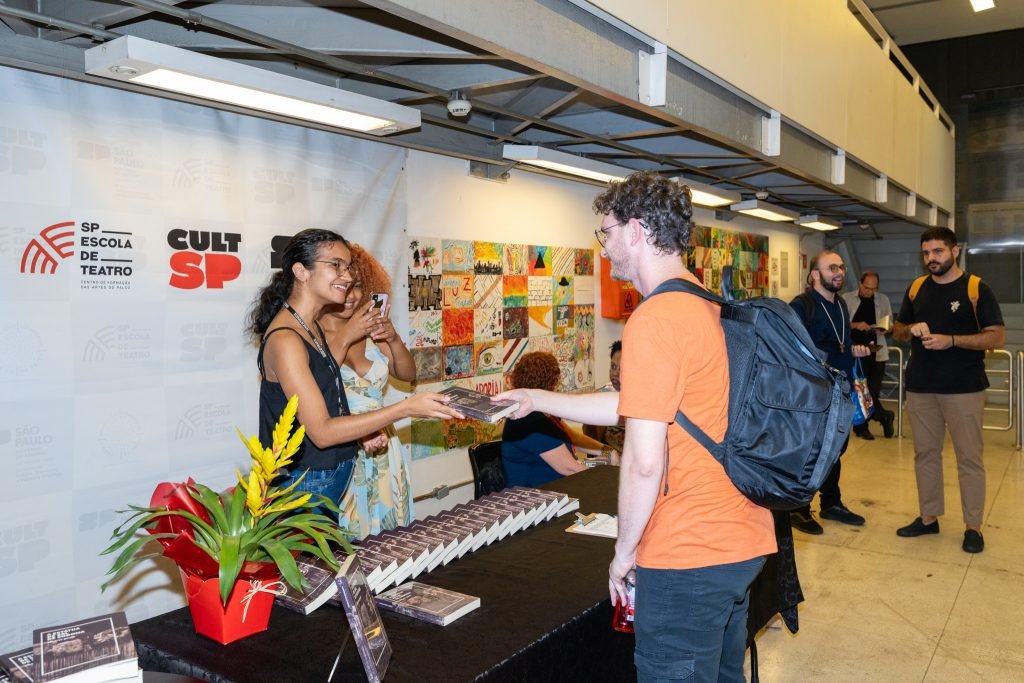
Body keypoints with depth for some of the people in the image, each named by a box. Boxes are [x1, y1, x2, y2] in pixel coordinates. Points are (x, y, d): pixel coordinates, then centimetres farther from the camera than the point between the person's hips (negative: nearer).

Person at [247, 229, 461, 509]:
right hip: (303, 484, -8)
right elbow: (322, 432, -24)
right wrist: (407, 408, -27)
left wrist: (363, 432, -7)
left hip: (330, 480, 8)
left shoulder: (313, 328, 9)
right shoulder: (284, 341, -20)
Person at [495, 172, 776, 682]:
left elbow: (644, 461, -23)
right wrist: (538, 400, 23)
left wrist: (623, 553, -7)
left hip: (687, 554, -9)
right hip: (743, 540, 9)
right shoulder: (714, 310, 9)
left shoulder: (653, 320, -20)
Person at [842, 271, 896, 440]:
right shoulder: (847, 299, 1)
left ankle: (861, 426, 13)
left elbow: (890, 325, 12)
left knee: (874, 390, -1)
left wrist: (885, 328, -10)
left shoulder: (883, 299, 8)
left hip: (876, 352, 1)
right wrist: (855, 325, -17)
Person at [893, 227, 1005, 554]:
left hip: (963, 388, -4)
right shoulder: (916, 290, 8)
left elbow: (997, 337, -10)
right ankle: (928, 517, 24)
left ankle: (973, 526, 13)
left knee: (969, 458, 1)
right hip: (920, 387, 5)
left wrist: (950, 340, -21)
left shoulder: (977, 289, -5)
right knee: (925, 453, 12)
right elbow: (898, 330, 16)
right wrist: (911, 329, -7)